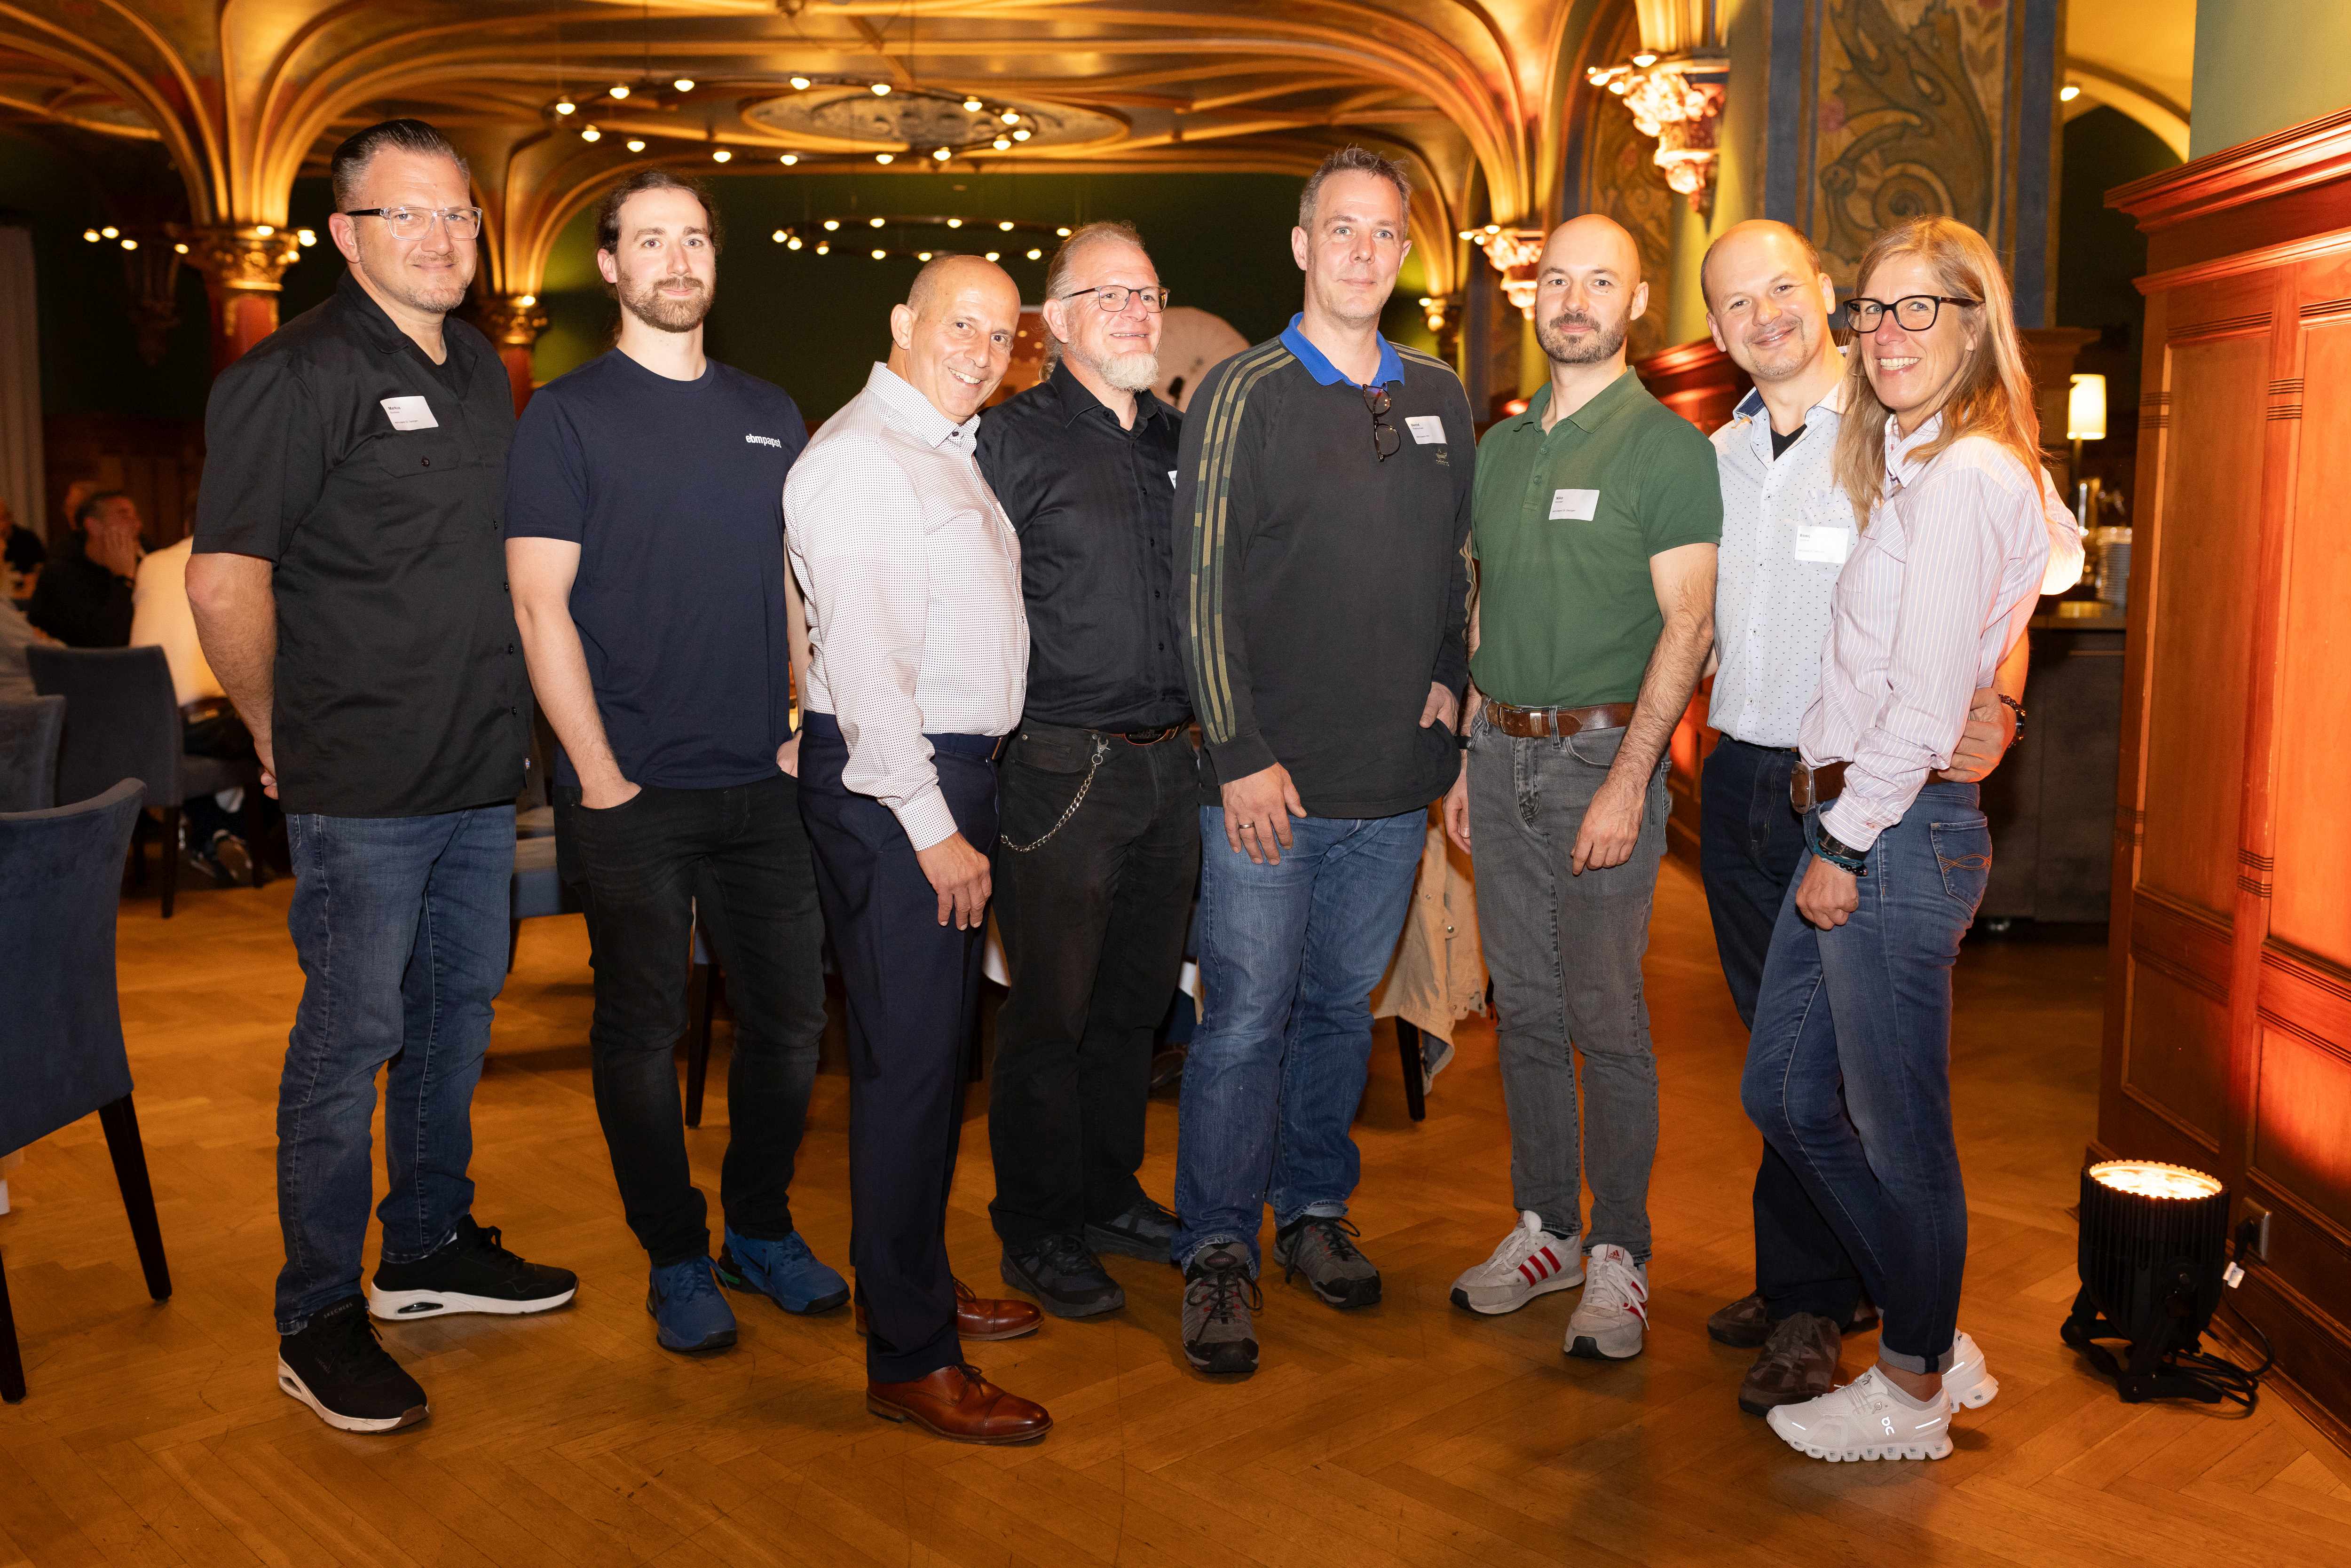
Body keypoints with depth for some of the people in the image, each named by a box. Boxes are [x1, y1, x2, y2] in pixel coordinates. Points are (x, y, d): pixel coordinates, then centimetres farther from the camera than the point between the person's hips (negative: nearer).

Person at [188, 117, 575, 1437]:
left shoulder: (485, 370, 13)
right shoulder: (297, 375, -11)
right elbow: (225, 580, -15)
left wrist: (509, 720, 15)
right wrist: (279, 733, -6)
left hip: (483, 774, 7)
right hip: (363, 785, -7)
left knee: (460, 1009, 16)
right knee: (351, 1038, -1)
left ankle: (432, 1249, 33)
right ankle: (320, 1321, 13)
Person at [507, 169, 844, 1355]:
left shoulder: (770, 416, 13)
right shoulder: (567, 415, -1)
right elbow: (540, 604, -6)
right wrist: (599, 774, -12)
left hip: (765, 782, 4)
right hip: (631, 790, -4)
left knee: (789, 1020, 8)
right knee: (643, 1031, 5)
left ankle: (760, 1229, 28)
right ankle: (674, 1258, 21)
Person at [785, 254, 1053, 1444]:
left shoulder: (955, 454, 17)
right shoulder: (857, 461, -13)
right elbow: (862, 663, -20)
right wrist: (933, 826, -20)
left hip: (957, 772, 10)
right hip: (886, 782, -10)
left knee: (939, 1043, 16)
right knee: (908, 1056, -7)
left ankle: (910, 1283, 32)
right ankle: (909, 1360, 2)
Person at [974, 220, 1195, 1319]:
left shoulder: (1182, 442, 13)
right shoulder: (1015, 440, -5)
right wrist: (998, 733, -11)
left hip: (1169, 765, 6)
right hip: (1063, 766, -6)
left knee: (1137, 998, 15)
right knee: (1049, 1008, 3)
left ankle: (1111, 1195, 31)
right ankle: (1039, 1231, 17)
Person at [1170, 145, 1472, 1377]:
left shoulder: (1439, 397, 11)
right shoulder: (1242, 394, -4)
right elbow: (1203, 585, -8)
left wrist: (1447, 677, 6)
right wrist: (1239, 751, -12)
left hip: (1396, 776, 5)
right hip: (1270, 775, -4)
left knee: (1343, 1005, 15)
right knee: (1247, 1015, -1)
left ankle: (1314, 1208, 31)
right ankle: (1218, 1254, 12)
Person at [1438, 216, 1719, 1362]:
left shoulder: (1669, 447, -5)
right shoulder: (1499, 447, 14)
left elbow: (1687, 625, -11)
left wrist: (1628, 781, -18)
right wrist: (1467, 759, 12)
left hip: (1603, 752, -6)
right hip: (1503, 752, 6)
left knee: (1607, 1020, -2)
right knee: (1524, 1010, 11)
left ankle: (1618, 1255, 11)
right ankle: (1545, 1229, 24)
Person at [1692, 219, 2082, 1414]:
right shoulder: (1716, 455, 12)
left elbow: (2018, 577, -9)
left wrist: (1994, 699, -23)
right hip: (1737, 778, 6)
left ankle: (1806, 1306, 14)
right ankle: (1831, 1279, 29)